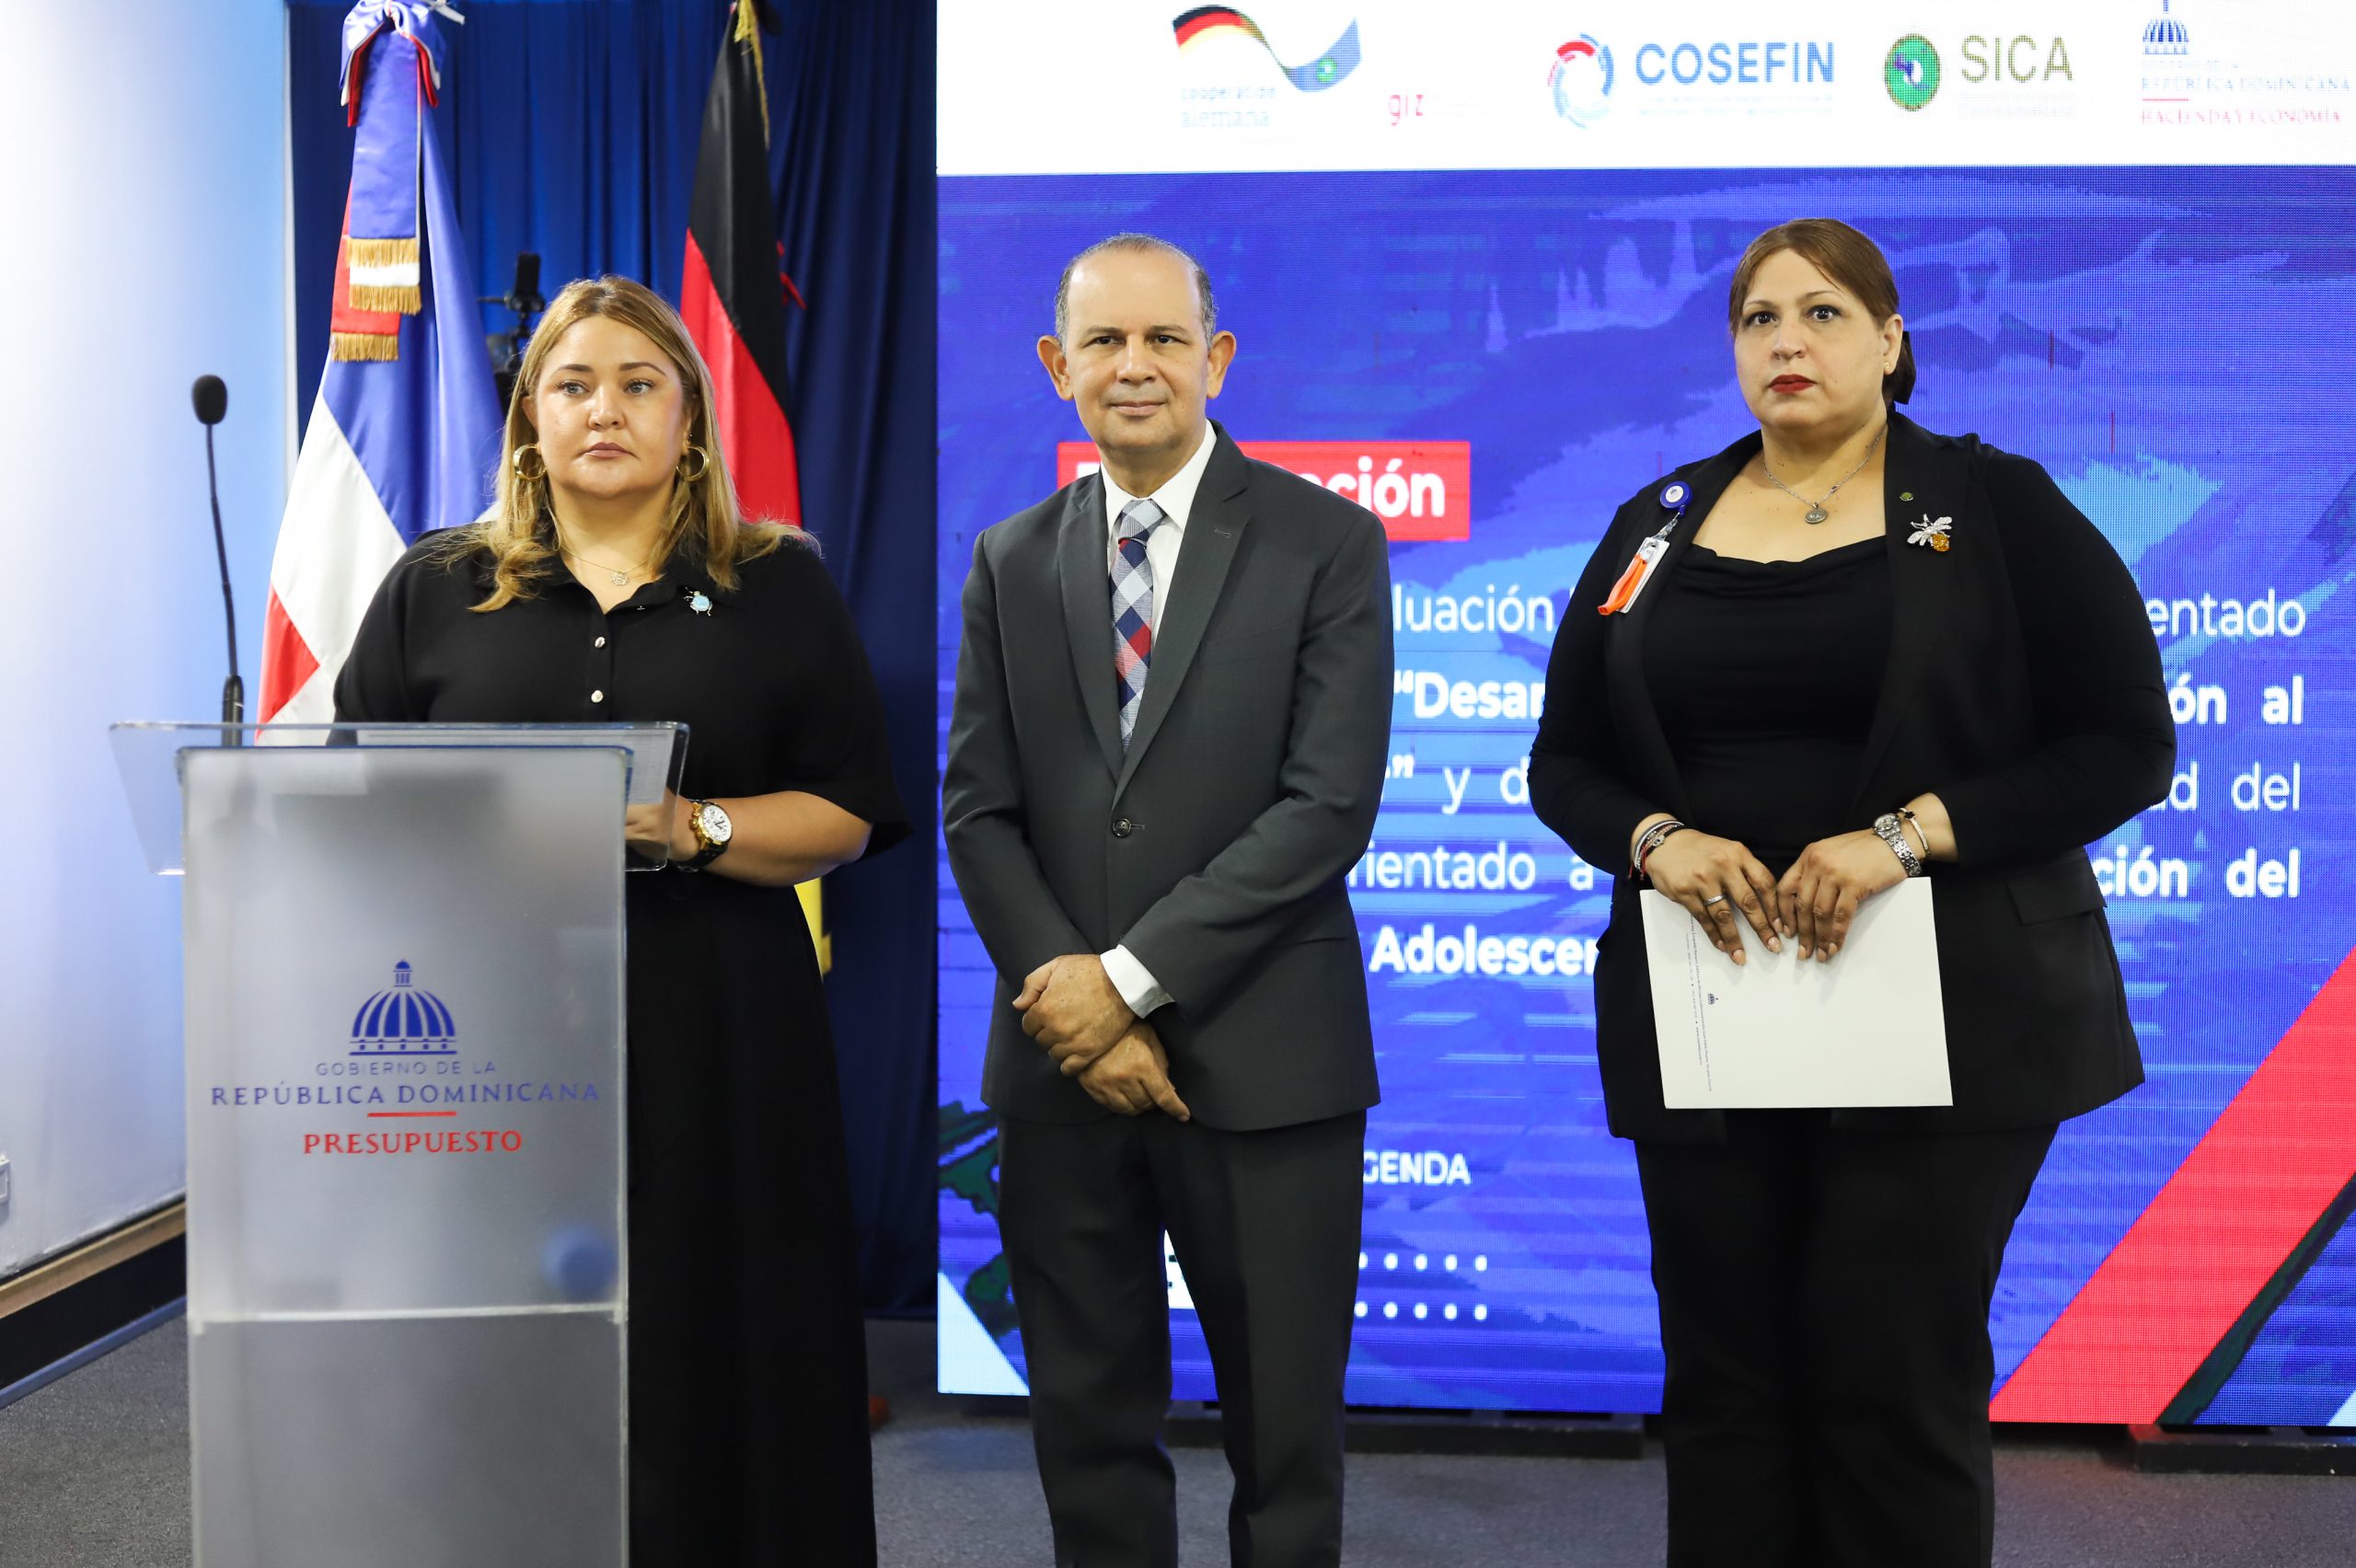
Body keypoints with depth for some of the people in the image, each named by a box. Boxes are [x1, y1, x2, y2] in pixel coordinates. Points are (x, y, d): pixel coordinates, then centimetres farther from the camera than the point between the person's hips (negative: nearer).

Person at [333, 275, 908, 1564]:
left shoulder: (777, 588, 8)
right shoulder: (435, 590, 12)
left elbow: (845, 819, 3)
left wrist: (692, 828, -13)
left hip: (712, 1038, -1)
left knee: (711, 1360, 2)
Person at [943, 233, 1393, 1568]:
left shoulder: (1326, 543, -2)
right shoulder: (1011, 562, 10)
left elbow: (1329, 808, -11)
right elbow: (979, 811, 6)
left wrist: (1133, 976, -13)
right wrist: (1073, 1000, -7)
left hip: (1262, 1058, -3)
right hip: (1063, 1056, 4)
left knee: (1287, 1439, 8)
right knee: (1089, 1427, 14)